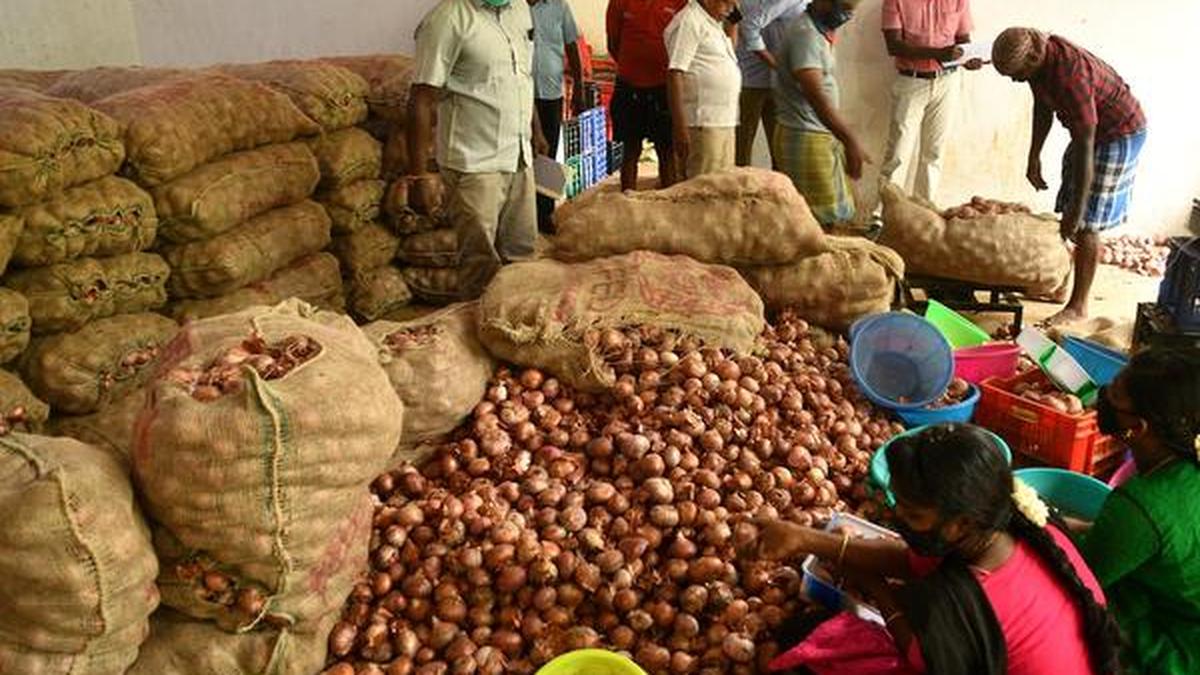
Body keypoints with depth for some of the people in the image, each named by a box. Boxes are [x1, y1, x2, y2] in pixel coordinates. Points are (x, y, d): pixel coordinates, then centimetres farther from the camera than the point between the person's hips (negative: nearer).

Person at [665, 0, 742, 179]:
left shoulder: (715, 24, 20)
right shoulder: (688, 22, -9)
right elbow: (675, 74, -18)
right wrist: (680, 128, -21)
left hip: (726, 124, 10)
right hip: (703, 124, -10)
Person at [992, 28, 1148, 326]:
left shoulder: (1069, 76, -36)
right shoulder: (1039, 58, -10)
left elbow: (1085, 148, -34)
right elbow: (1043, 106, 8)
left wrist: (1076, 213, -31)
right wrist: (1034, 157, 8)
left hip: (1119, 133, -9)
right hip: (1092, 129, 9)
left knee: (1086, 223, -8)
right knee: (1067, 211, 13)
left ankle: (1078, 306, 0)